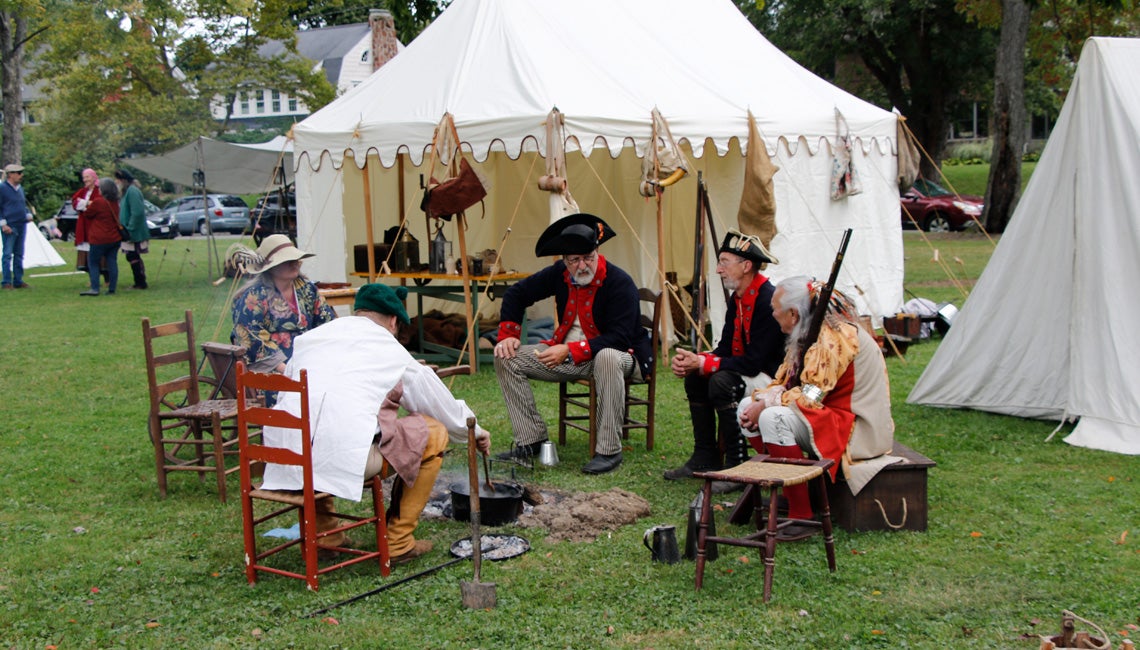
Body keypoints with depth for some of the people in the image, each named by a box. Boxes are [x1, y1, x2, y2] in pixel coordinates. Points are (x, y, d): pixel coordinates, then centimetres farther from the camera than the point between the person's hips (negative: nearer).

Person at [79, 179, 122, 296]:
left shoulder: (98, 202, -15)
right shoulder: (115, 202, 6)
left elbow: (88, 213, -2)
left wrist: (86, 206, 20)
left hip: (100, 239, -6)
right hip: (115, 237, 6)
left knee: (93, 263, 1)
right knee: (112, 262, 6)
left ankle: (94, 288, -8)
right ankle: (112, 288, 5)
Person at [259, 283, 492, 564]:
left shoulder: (309, 338, 20)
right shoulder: (393, 352, 11)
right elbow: (443, 406, 24)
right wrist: (475, 432, 44)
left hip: (284, 459, 5)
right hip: (347, 459, -5)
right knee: (434, 433, 14)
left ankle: (321, 532, 35)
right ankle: (399, 542, 17)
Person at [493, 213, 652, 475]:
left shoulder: (620, 283, -21)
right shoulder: (559, 274, -3)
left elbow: (619, 338, -28)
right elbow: (517, 294, 11)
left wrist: (570, 351, -33)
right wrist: (507, 334, -3)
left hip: (620, 355, -6)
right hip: (568, 357, 7)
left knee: (607, 358, -44)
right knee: (506, 358, -7)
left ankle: (609, 451, -33)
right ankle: (531, 440, -3)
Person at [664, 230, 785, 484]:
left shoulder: (769, 300, -23)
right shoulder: (738, 299, 7)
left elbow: (753, 362, -26)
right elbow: (725, 349, 9)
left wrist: (703, 363, -22)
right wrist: (693, 361, -10)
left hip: (774, 377, -10)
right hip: (749, 371, 10)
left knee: (722, 382, -29)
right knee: (695, 377, 7)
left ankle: (737, 467, -20)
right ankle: (705, 459, 13)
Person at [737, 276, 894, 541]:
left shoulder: (834, 337, -21)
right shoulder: (805, 335, 9)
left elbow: (811, 396, -26)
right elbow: (783, 382, 12)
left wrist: (765, 406, -17)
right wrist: (758, 402, -8)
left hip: (857, 428, -10)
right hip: (823, 417, 10)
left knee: (774, 418, -31)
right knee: (747, 405, 5)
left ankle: (802, 517, -25)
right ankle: (779, 496, 4)